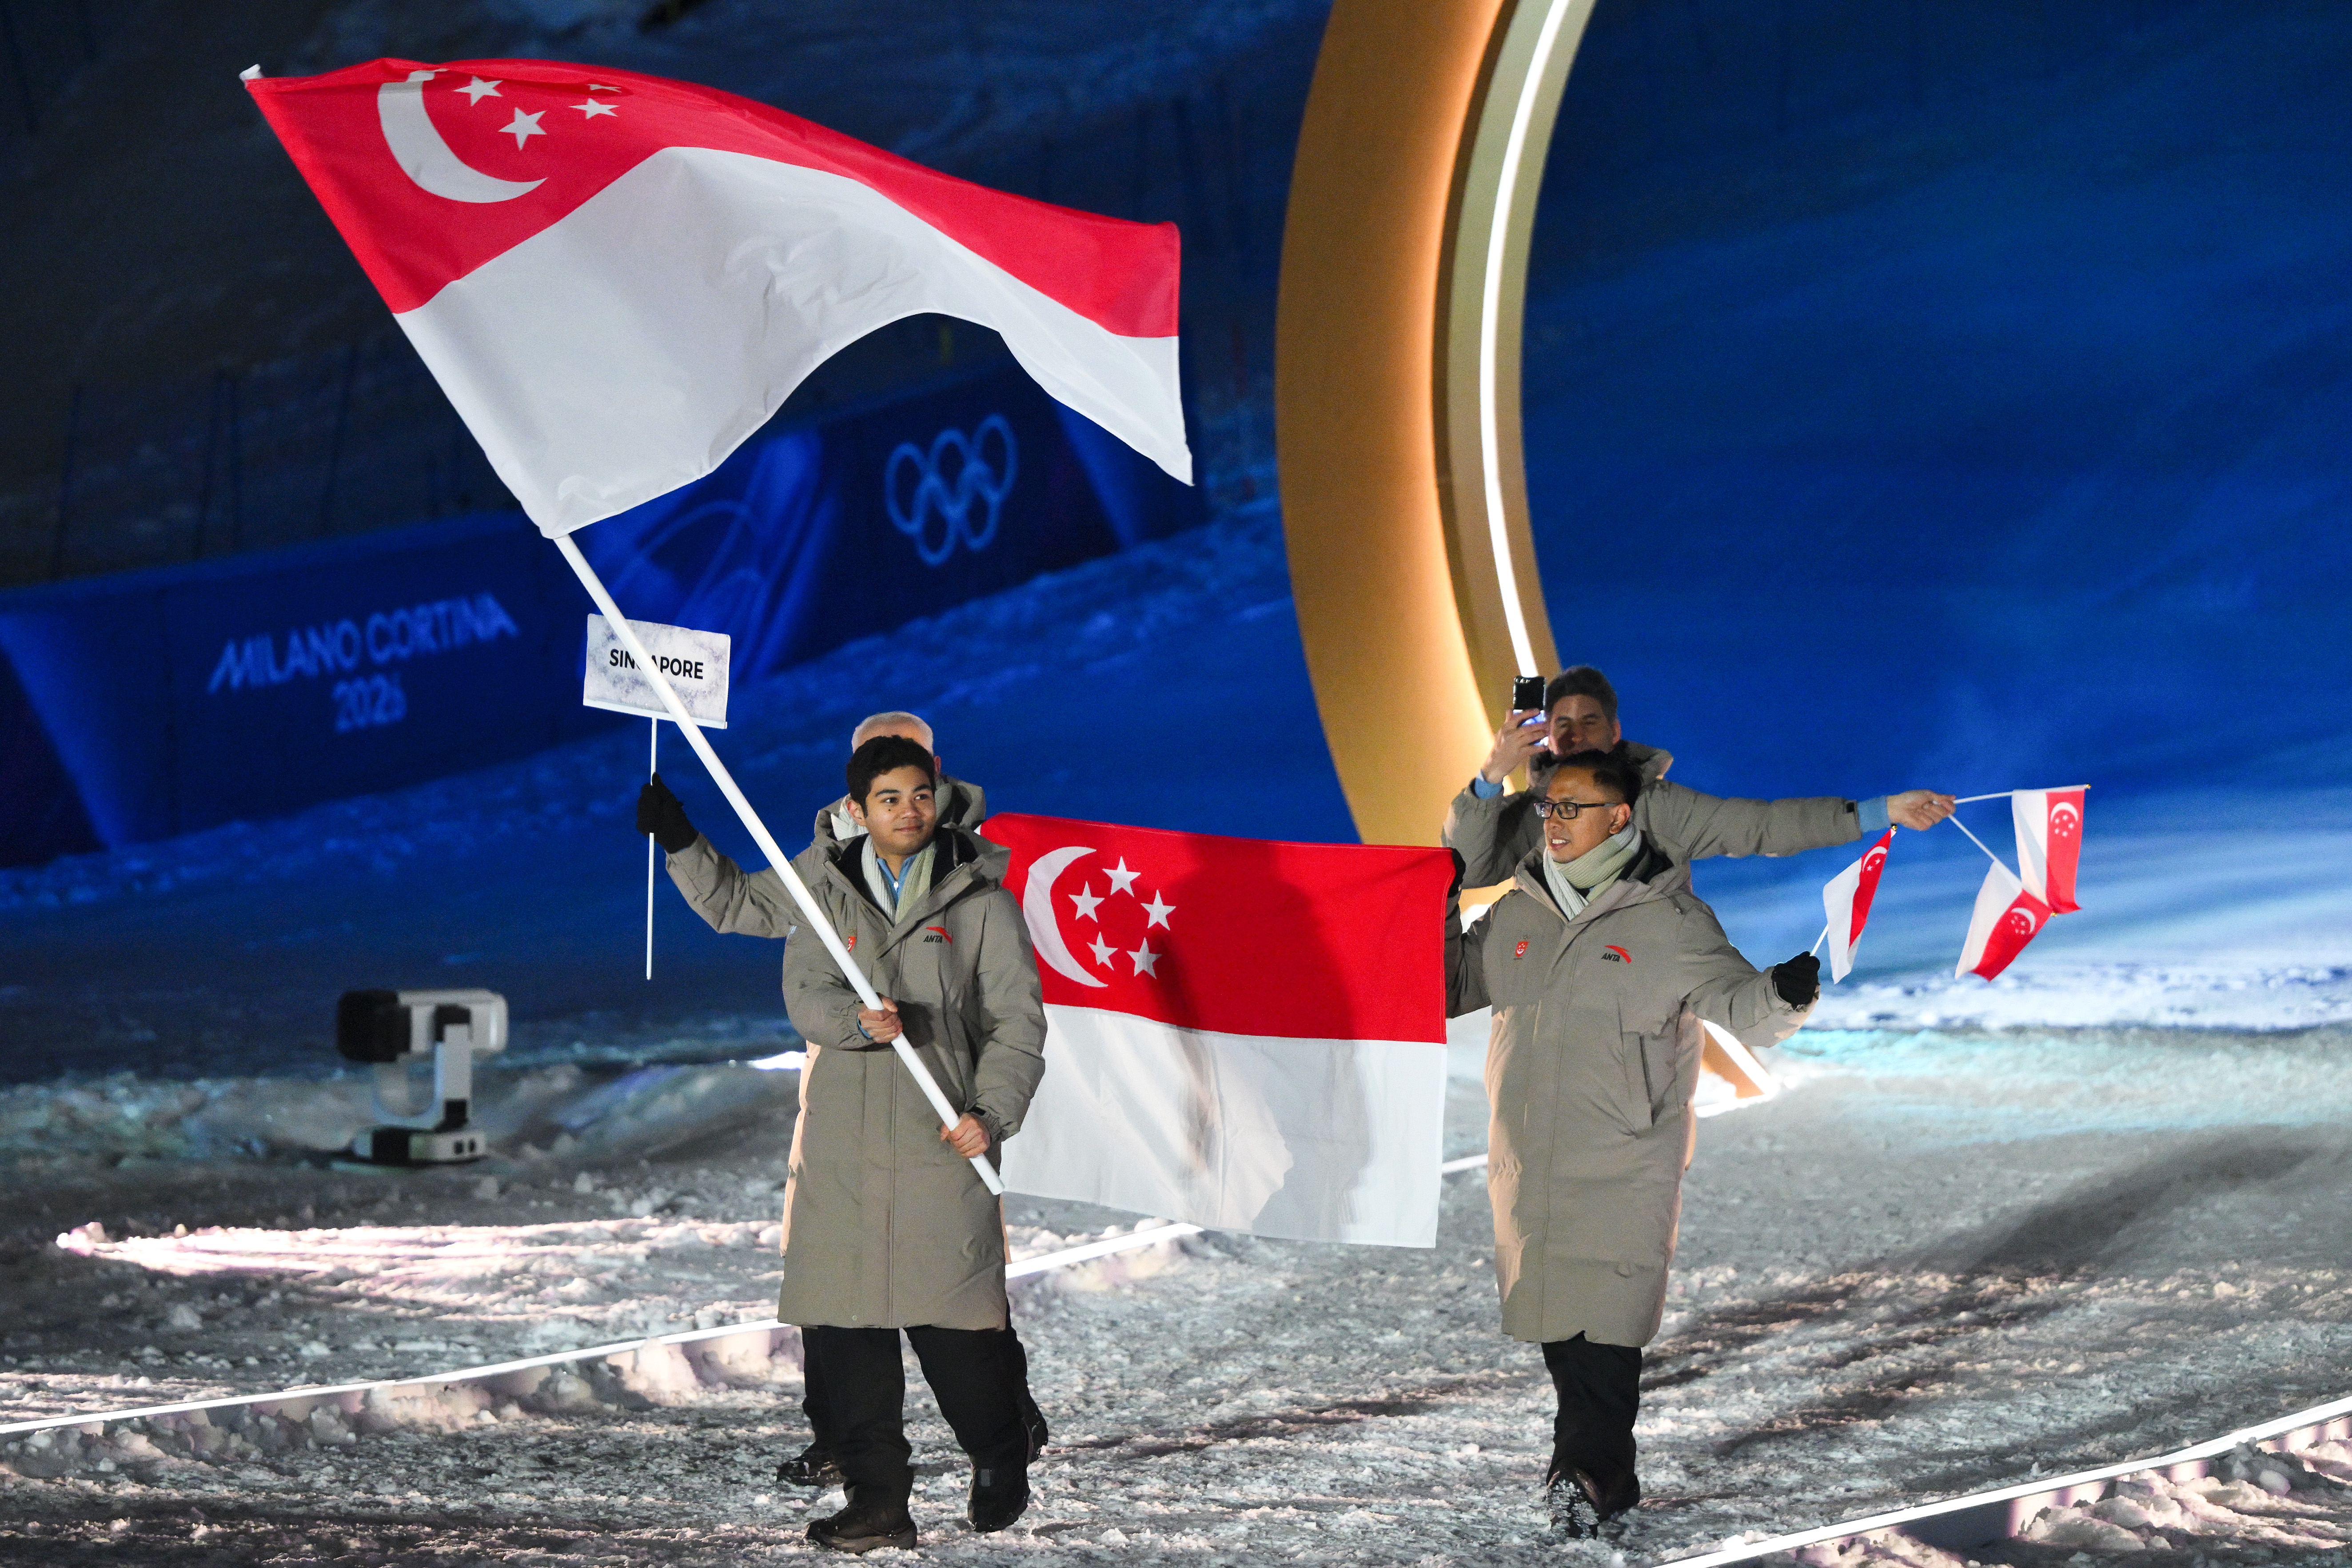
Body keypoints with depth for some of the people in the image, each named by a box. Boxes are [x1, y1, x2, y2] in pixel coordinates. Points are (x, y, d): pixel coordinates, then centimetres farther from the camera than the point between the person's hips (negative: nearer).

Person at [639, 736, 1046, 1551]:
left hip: (941, 1139, -2)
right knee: (841, 1320, -2)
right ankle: (877, 1499, 6)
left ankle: (1001, 1464, 20)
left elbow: (1018, 1023, 2)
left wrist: (992, 1113, -11)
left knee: (954, 1317, -5)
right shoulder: (823, 881, 8)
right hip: (845, 1139, 3)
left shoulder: (981, 897, 2)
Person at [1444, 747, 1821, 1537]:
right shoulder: (1517, 916, 11)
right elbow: (1449, 989, 25)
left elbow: (1738, 1002, -7)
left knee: (1604, 1325, -12)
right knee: (1555, 1322, 8)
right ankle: (1596, 1466, 19)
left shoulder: (1667, 922, -3)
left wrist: (1784, 993, -28)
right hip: (1528, 1161, 5)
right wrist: (1439, 910, 13)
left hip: (1624, 1166, -5)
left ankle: (1592, 1471, -9)